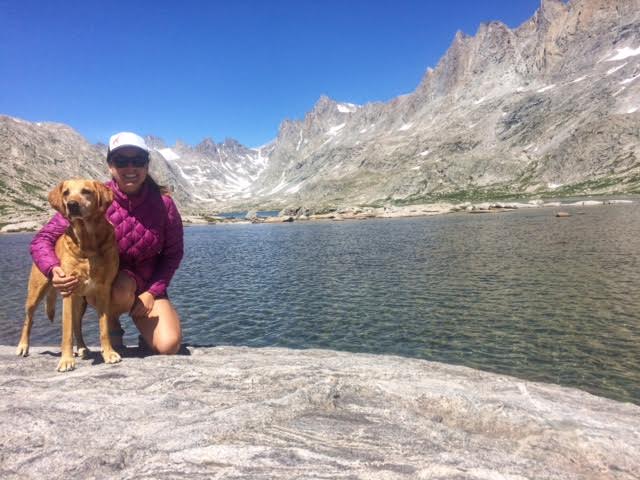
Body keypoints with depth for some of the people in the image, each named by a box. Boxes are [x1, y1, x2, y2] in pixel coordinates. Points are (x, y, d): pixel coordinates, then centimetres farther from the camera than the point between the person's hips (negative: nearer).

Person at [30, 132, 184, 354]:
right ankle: (112, 328, -2)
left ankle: (147, 332, 18)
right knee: (123, 285, -37)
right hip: (102, 287, 0)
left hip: (148, 287, 1)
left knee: (169, 346, -20)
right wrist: (54, 270, -34)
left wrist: (152, 292, -13)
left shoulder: (163, 203, -14)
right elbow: (42, 240, -13)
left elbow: (173, 253, -4)